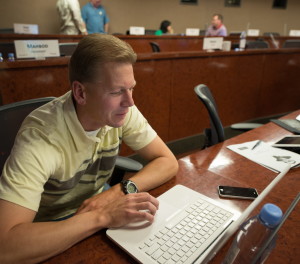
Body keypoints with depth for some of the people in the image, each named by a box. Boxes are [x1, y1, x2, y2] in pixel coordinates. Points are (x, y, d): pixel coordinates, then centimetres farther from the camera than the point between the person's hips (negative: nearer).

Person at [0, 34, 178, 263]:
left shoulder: (121, 110, -17)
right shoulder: (39, 137, -31)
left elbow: (168, 162, -13)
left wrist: (122, 190, -27)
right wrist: (103, 216, -39)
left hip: (98, 207, 3)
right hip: (51, 230, -2)